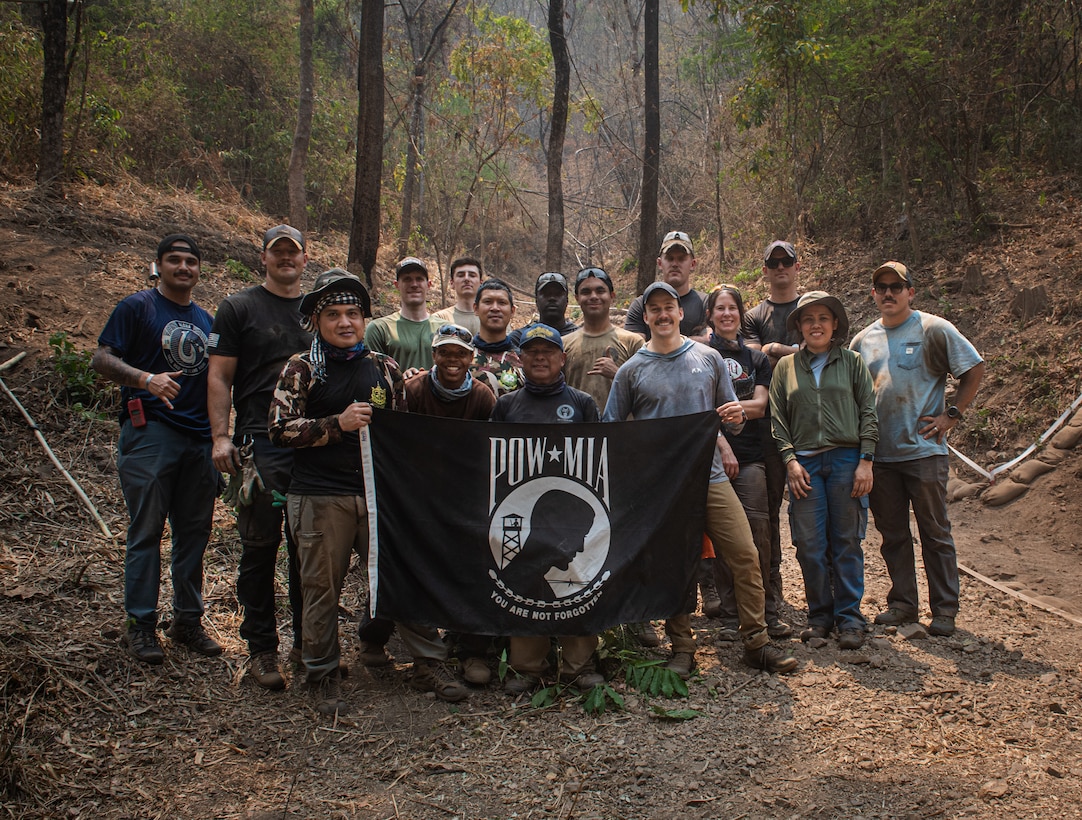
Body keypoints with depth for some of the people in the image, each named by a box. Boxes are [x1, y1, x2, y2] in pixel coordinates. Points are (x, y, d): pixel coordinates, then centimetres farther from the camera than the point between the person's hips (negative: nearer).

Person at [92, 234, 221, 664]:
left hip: (199, 438, 6)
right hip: (150, 432, -5)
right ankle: (140, 625, 6)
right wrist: (146, 378, -23)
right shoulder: (137, 307, 2)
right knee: (146, 531, -3)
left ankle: (188, 620, 18)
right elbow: (102, 359, -6)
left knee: (194, 532, 8)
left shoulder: (205, 319, 19)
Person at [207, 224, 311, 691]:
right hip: (259, 446, -3)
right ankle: (261, 649, 12)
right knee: (260, 547, 1)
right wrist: (220, 436, -10)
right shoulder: (238, 308, 5)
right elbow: (219, 377, 0)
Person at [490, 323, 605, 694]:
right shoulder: (505, 405, 14)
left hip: (573, 510, -1)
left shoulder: (583, 403, 12)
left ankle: (578, 665, 12)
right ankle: (526, 667, 15)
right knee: (524, 584, 1)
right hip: (521, 511, 1)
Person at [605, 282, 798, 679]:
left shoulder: (708, 358, 10)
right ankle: (682, 649, 17)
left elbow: (730, 420, 13)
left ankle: (757, 643, 9)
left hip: (710, 475, 1)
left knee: (745, 556, -4)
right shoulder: (632, 370, 5)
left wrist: (736, 417, -10)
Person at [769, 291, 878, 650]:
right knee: (809, 544, 0)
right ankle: (820, 614, 14)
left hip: (846, 459, -1)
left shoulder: (852, 362, 9)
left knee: (846, 542, 2)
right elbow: (777, 419, 8)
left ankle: (849, 617, 12)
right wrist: (790, 460, -3)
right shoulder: (786, 366, 11)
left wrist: (865, 461, -3)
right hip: (804, 463, 1)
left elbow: (868, 413, 5)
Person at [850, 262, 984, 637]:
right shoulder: (863, 340, 10)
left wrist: (952, 415, -6)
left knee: (935, 532, 3)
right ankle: (902, 602, 23)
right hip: (879, 454, 5)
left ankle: (944, 609, 12)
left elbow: (975, 368, -1)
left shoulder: (934, 330, -3)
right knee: (892, 534, 11)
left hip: (923, 450, -4)